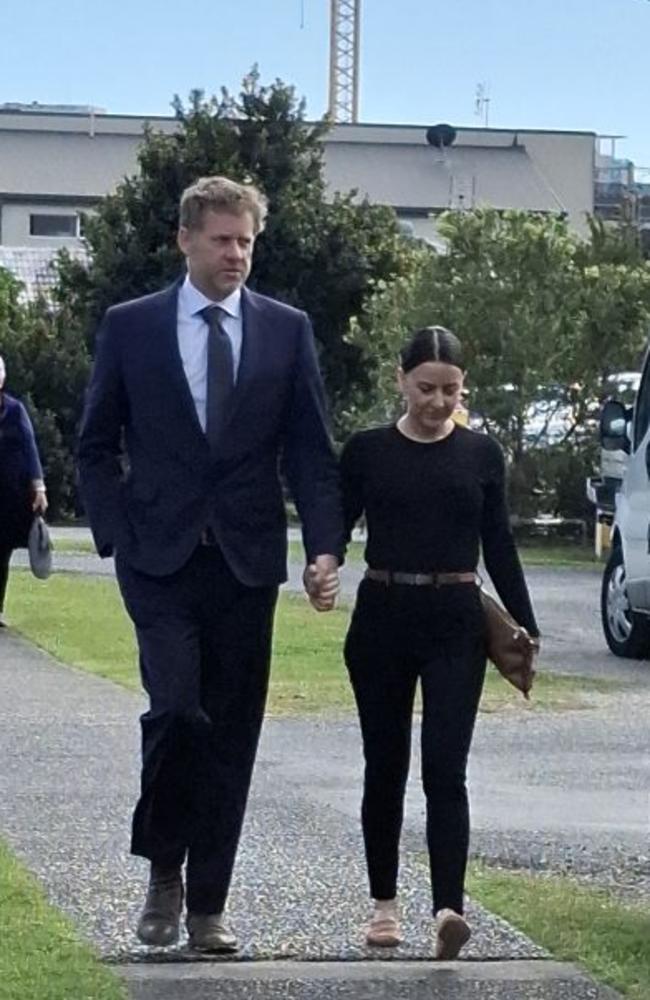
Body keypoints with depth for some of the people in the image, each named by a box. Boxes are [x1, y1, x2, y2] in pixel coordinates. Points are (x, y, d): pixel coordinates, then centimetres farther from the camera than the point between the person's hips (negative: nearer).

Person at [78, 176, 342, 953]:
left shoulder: (286, 330, 6)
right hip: (160, 559, -2)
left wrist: (324, 547, -7)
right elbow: (96, 445, 7)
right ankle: (163, 871, 7)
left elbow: (310, 451, 5)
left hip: (246, 561, 2)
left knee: (231, 734, 4)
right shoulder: (130, 326, 3)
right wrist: (117, 537, -4)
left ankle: (207, 904, 13)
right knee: (176, 707, -16)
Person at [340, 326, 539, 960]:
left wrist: (524, 625, 4)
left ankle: (448, 908, -22)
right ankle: (384, 903, 21)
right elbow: (337, 525, 1)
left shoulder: (481, 454, 5)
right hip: (382, 619, 1)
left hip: (455, 625, -1)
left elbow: (498, 546, 8)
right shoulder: (367, 451, 3)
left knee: (444, 770, -11)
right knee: (385, 766, 9)